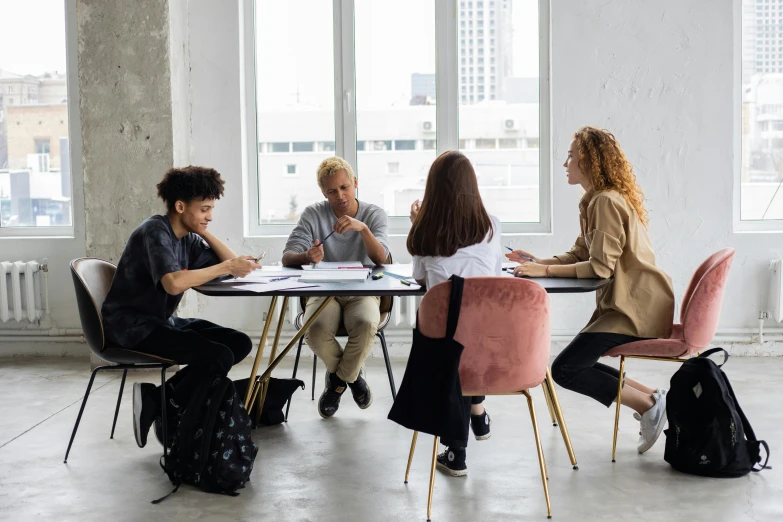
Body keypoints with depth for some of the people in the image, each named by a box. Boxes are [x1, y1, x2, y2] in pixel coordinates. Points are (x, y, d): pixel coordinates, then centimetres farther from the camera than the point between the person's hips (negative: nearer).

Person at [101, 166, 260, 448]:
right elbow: (174, 283, -34)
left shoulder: (188, 238, 9)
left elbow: (232, 262, 8)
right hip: (131, 325, -9)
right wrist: (226, 267, -28)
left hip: (161, 320, 9)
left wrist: (204, 233, 0)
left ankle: (158, 395, -2)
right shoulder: (156, 231, -17)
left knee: (240, 343, -3)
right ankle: (167, 415, -3)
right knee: (219, 357, -24)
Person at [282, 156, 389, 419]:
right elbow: (287, 257, -10)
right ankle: (351, 375, 1)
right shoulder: (313, 214, -1)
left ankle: (339, 378, -2)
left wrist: (363, 228, -34)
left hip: (362, 291, 0)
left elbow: (380, 259, -16)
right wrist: (306, 256, -34)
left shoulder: (374, 214, -1)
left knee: (366, 324, -35)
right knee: (315, 330, -33)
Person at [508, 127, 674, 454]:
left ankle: (648, 404, -7)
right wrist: (536, 261, 3)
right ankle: (649, 397, 10)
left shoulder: (607, 201, -17)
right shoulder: (595, 201, 15)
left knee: (565, 369, -13)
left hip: (636, 308, -10)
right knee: (577, 364, 12)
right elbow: (579, 255, 14)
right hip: (623, 304, 10)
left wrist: (545, 271, -20)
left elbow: (600, 267, -23)